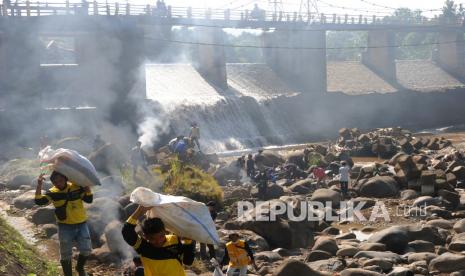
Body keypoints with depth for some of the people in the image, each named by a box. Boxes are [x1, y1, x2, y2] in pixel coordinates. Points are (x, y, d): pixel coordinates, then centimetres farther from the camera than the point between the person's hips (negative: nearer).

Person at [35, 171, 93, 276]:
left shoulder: (77, 187, -5)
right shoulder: (53, 193, -8)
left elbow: (89, 199, -10)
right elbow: (39, 201, -20)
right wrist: (39, 185, -30)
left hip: (81, 224, 1)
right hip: (65, 227, -1)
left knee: (86, 250, 6)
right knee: (66, 254, 6)